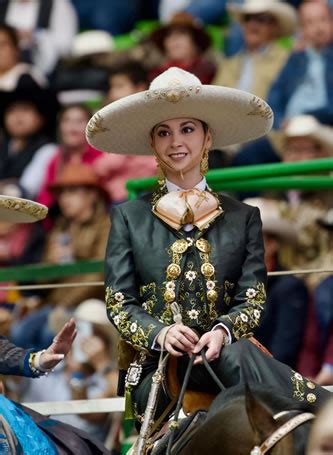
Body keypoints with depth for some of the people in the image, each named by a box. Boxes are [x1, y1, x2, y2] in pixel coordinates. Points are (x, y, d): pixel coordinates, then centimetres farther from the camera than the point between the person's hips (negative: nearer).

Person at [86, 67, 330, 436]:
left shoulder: (243, 218, 16)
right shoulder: (128, 216, 13)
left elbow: (252, 300, 7)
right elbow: (118, 302, 6)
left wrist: (223, 331, -16)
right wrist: (159, 332, -16)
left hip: (224, 351, 2)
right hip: (155, 362, -2)